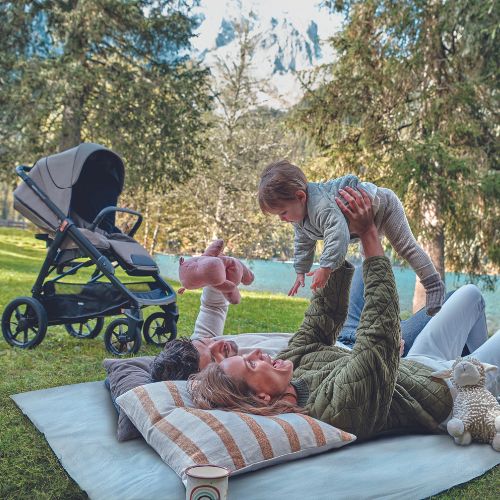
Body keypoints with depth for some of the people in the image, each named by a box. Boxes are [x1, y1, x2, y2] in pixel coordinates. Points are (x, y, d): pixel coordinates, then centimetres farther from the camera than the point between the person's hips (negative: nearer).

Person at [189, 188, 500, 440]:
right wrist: (369, 234, -37)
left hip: (414, 366, 7)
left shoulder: (295, 364, -19)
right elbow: (381, 327, -43)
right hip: (448, 389, -7)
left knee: (471, 294, 21)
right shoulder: (338, 406, -43)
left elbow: (323, 316, -13)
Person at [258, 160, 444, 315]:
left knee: (406, 248, -4)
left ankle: (434, 285, 9)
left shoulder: (322, 206, -46)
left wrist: (325, 268, -58)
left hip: (382, 204, -10)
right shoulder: (298, 213, -11)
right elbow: (303, 243, 4)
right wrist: (300, 271, 5)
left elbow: (338, 233, -59)